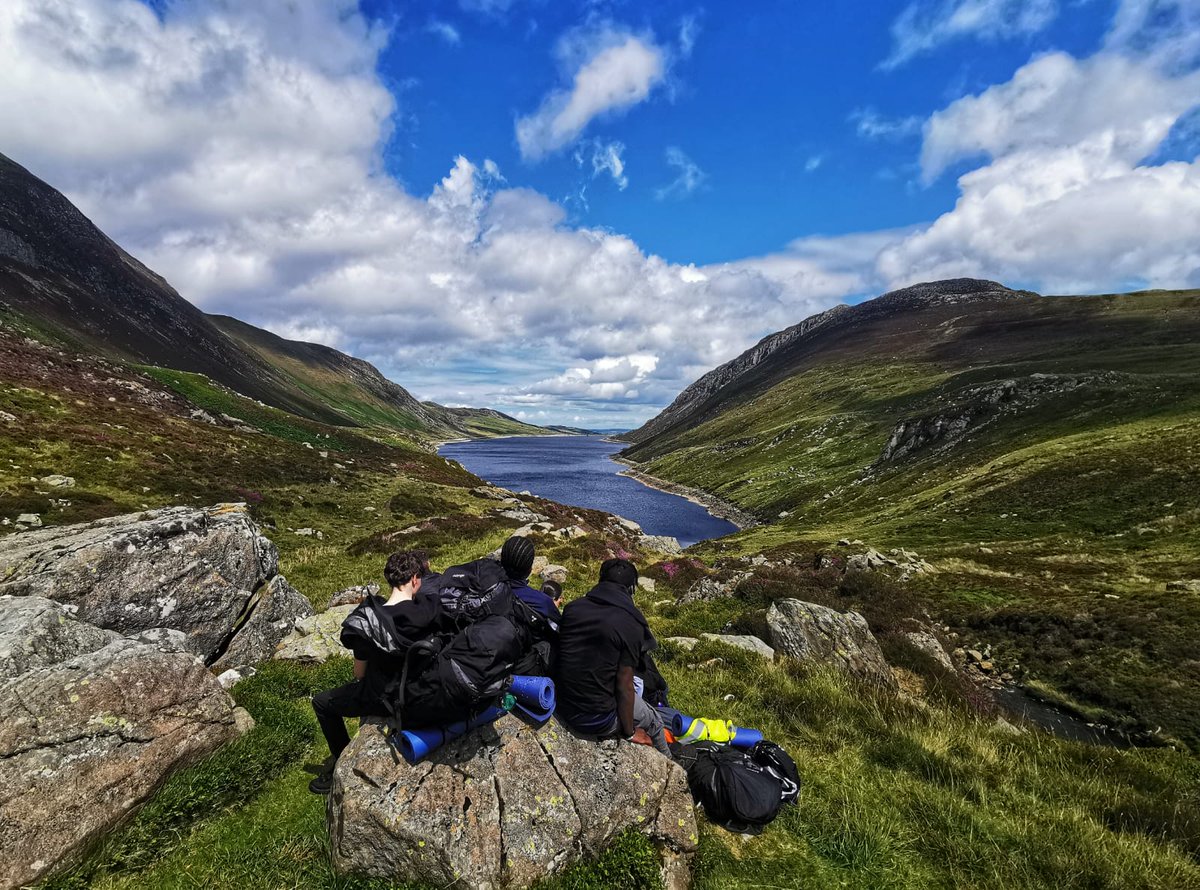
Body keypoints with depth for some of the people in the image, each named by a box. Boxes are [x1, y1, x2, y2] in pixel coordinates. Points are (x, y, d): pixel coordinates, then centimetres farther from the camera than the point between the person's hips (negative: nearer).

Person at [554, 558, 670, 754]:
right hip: (597, 721, -6)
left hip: (560, 707, 6)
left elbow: (558, 654, 8)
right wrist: (629, 733, 1)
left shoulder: (571, 608, -4)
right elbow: (624, 687, -16)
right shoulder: (631, 625, -19)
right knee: (654, 722, 21)